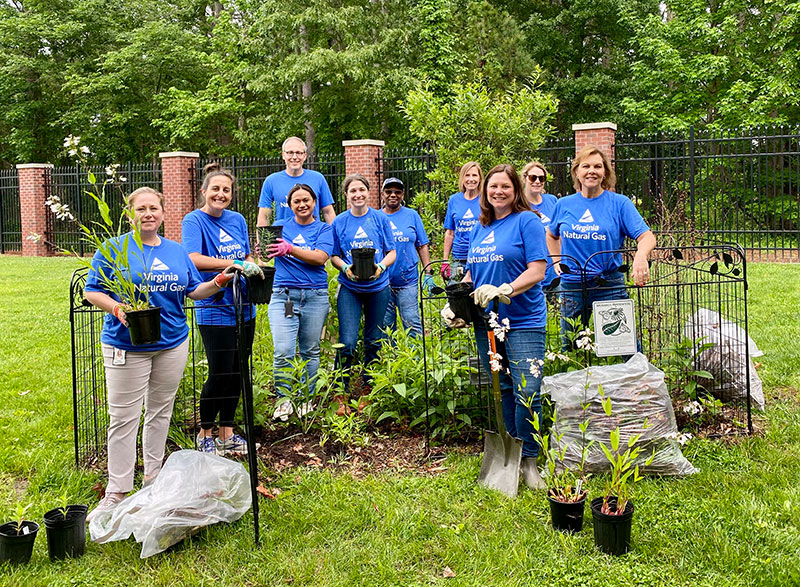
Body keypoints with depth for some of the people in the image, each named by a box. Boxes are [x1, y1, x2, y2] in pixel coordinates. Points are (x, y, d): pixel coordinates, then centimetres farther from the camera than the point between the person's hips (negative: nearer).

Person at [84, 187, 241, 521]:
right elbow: (92, 291, -4)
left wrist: (219, 282, -4)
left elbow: (194, 291, 13)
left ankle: (153, 478, 27)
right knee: (124, 418, -3)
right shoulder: (114, 249, -3)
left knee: (160, 412, 13)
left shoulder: (177, 252, 10)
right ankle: (116, 492, 4)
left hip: (172, 344, 4)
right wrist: (116, 308, -21)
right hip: (126, 346, -4)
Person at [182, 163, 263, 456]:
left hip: (243, 307, 6)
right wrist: (234, 264, -30)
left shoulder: (237, 220, 10)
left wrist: (253, 266, -3)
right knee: (220, 374, -2)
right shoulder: (194, 220, -9)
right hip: (214, 309, -6)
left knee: (237, 373, 12)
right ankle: (205, 434, 19)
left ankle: (227, 433, 25)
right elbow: (193, 259, -24)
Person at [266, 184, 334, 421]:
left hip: (315, 296, 0)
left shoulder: (323, 229, 7)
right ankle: (283, 399, 5)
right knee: (283, 351, -11)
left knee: (310, 351, 7)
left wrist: (290, 249, -22)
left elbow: (320, 258, -10)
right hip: (283, 295, 0)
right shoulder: (281, 227, 12)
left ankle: (307, 399, 21)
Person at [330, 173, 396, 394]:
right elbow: (334, 256, 6)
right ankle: (341, 390, 1)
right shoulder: (339, 222, 2)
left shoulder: (380, 219, 2)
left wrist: (381, 266, -14)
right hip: (349, 288, -1)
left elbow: (392, 252, 5)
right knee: (347, 342, -11)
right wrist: (345, 268, -15)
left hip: (378, 287, 1)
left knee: (374, 342, 10)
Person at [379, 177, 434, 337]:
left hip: (408, 281, -1)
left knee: (411, 322, -5)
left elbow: (422, 246, 7)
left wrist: (428, 273, 0)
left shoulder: (412, 215, 7)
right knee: (386, 325, 6)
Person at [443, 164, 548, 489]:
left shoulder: (527, 221, -4)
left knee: (526, 393, -9)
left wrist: (504, 290, -24)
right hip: (486, 321, 6)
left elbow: (537, 270, -12)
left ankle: (528, 461, 6)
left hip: (523, 322, -6)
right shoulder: (479, 228, 15)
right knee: (501, 391, 12)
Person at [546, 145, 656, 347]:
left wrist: (640, 256, -30)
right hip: (571, 287, 3)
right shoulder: (564, 205, 8)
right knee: (569, 349, 12)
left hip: (609, 285, -3)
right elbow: (551, 235, 27)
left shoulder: (620, 203, -1)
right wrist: (557, 261, 13)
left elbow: (646, 236, -9)